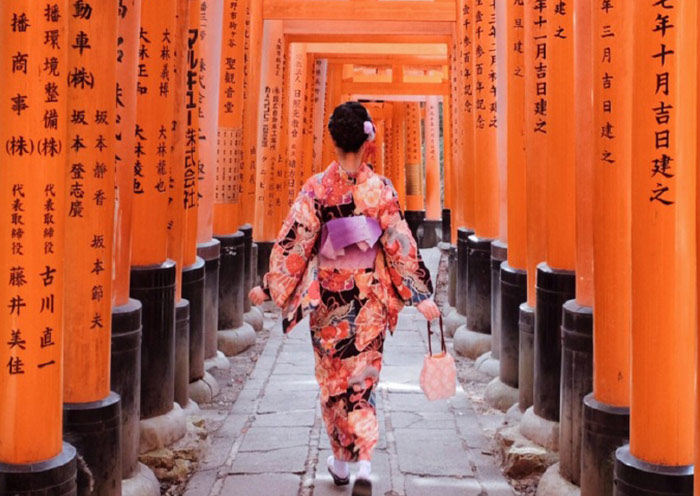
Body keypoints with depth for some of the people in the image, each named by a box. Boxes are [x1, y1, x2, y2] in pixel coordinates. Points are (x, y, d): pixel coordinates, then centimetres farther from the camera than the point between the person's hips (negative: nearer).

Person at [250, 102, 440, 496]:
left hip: (328, 297, 0)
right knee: (361, 380, 7)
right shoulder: (381, 189, -8)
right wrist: (420, 296, -5)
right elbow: (401, 246, -8)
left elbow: (294, 242, -7)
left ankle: (341, 461, 26)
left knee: (331, 379, 16)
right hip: (369, 299, 0)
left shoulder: (317, 189, -7)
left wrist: (270, 287, 2)